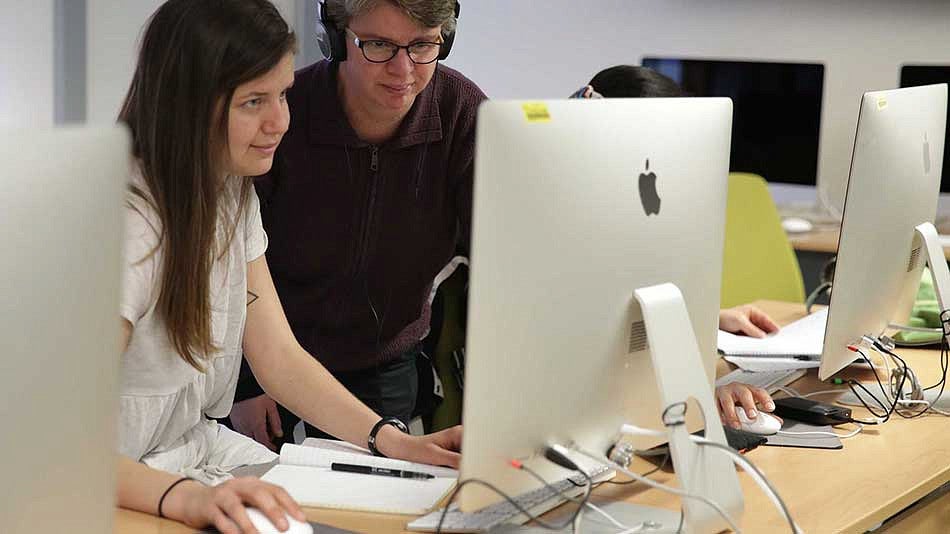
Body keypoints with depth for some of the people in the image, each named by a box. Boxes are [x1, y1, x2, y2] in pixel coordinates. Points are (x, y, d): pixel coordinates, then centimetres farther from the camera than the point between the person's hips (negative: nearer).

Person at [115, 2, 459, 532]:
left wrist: (393, 441, -8)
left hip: (200, 444, 8)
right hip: (126, 484, -8)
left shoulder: (233, 192, 4)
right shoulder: (126, 218, -24)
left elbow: (281, 357, 5)